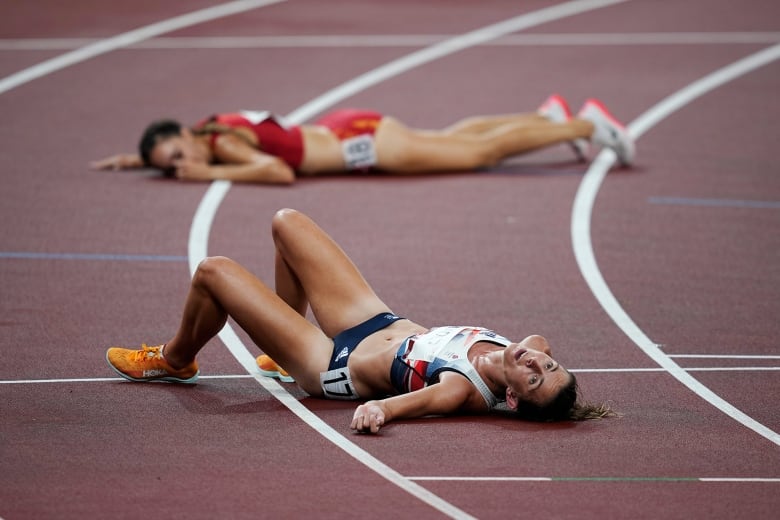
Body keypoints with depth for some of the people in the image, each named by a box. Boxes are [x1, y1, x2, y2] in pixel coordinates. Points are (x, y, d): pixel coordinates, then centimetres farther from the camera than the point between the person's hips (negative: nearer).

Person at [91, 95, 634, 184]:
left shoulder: (224, 142, -27)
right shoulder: (203, 141, -2)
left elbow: (278, 170, -40)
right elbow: (166, 155, 21)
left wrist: (213, 173, -33)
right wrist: (135, 160, 6)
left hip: (360, 140, -8)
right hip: (344, 131, 8)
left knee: (480, 152, 1)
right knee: (452, 139, 25)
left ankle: (585, 124, 11)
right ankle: (547, 115, 40)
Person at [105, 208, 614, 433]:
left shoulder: (464, 392, -37)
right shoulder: (521, 350, -18)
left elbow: (430, 398, -57)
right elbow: (539, 339, 6)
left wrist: (377, 408, -72)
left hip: (339, 367, -8)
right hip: (380, 322, 8)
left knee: (214, 272, -5)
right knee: (286, 221, 18)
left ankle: (175, 359, 28)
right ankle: (286, 345, 39)